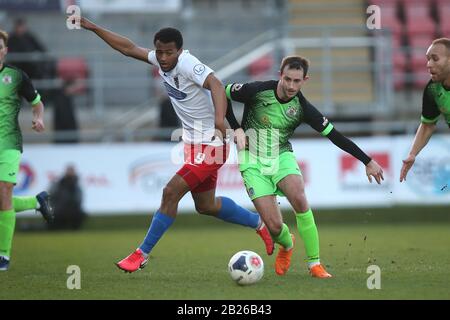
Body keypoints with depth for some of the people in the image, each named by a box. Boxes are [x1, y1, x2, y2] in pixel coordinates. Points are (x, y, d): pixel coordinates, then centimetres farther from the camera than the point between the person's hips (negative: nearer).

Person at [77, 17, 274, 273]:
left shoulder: (189, 65, -24)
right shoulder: (161, 60, -1)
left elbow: (215, 84, -40)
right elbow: (129, 48, 9)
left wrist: (220, 119, -56)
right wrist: (92, 27, 6)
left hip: (210, 144, -10)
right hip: (194, 143, 10)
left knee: (171, 192, -13)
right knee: (205, 206, 19)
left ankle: (143, 254, -3)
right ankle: (260, 223, 37)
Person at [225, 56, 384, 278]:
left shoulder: (302, 107, -9)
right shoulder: (258, 91, -16)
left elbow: (333, 135, -4)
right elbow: (222, 93, -1)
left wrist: (368, 162, -3)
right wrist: (236, 128, -10)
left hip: (282, 157, 2)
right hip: (253, 162, -2)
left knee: (299, 198, -31)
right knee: (274, 226, -15)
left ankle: (314, 264, -18)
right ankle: (286, 245, 26)